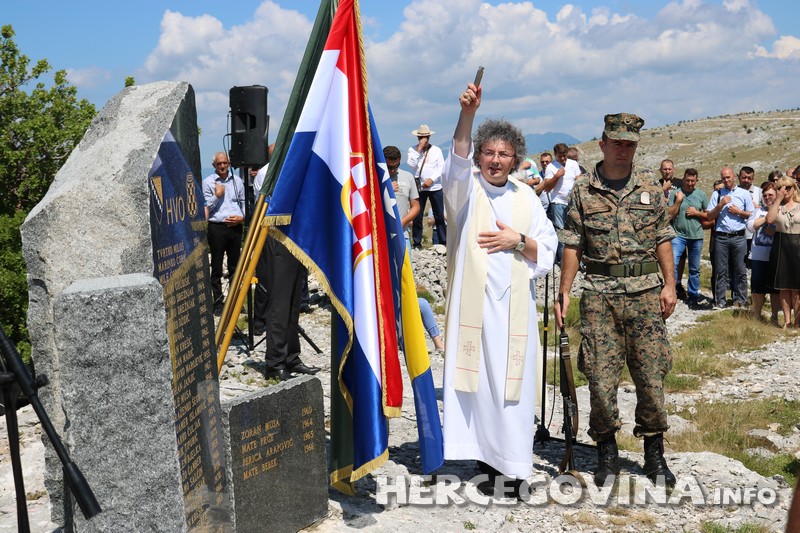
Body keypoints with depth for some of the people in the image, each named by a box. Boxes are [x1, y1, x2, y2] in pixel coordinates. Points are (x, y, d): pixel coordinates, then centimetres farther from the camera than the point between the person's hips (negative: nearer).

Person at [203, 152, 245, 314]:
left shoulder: (237, 181, 12)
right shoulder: (208, 182, 3)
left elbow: (243, 202, 15)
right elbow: (205, 208, 2)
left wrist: (242, 217, -1)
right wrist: (217, 196, -9)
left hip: (235, 226, 3)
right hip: (216, 227, -3)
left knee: (235, 266, 9)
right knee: (217, 268, 1)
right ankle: (218, 302, 4)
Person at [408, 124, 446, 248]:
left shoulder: (436, 150, 6)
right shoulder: (413, 149, 5)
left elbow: (441, 167, 1)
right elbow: (411, 164, -10)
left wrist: (432, 179, -11)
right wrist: (418, 149, -14)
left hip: (435, 187, 0)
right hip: (419, 187, 0)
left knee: (440, 216, 3)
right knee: (417, 216, 0)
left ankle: (444, 241, 9)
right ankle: (417, 243, 8)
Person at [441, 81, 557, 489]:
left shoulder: (526, 199, 13)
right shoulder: (466, 189, 4)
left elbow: (547, 248, 12)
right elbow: (458, 159, -18)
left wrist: (518, 240, -7)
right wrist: (467, 113, -32)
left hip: (514, 304, 2)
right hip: (473, 300, -2)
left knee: (513, 382, 2)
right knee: (476, 378, -2)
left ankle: (515, 465, 10)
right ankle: (485, 459, 8)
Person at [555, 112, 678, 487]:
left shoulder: (650, 190, 10)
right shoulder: (582, 193, 4)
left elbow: (663, 240, 11)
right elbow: (572, 246, 3)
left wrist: (670, 285, 2)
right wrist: (563, 294, -2)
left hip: (646, 291, 1)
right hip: (600, 294, -1)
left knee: (651, 374, 2)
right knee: (600, 376, 0)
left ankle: (654, 454, 17)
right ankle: (607, 452, 16)